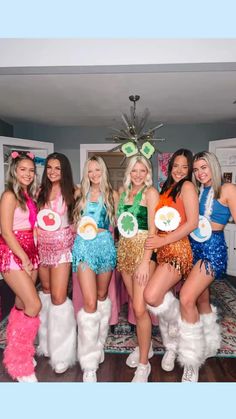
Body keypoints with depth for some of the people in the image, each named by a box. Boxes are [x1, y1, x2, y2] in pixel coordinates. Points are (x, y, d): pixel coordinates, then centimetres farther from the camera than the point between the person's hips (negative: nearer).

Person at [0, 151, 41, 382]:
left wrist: (31, 257, 7)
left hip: (29, 253, 7)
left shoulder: (29, 195, 13)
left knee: (22, 305, 14)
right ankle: (19, 363, 9)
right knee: (34, 305, -9)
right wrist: (24, 259, -15)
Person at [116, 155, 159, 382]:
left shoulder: (150, 192, -7)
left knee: (140, 308, -6)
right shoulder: (124, 191, 12)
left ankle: (143, 363, 12)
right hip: (124, 249, 6)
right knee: (134, 303, 15)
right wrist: (121, 249, 6)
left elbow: (153, 229, -12)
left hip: (143, 249, -6)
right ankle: (145, 345, 36)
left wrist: (145, 261, -18)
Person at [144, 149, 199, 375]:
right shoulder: (167, 188, 17)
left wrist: (163, 240, -15)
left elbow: (192, 223, -14)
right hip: (161, 249, 7)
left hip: (177, 249, -7)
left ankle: (180, 321, 13)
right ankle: (171, 347, 32)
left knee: (152, 297, -19)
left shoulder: (187, 186, -4)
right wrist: (157, 242, 0)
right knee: (163, 300, 10)